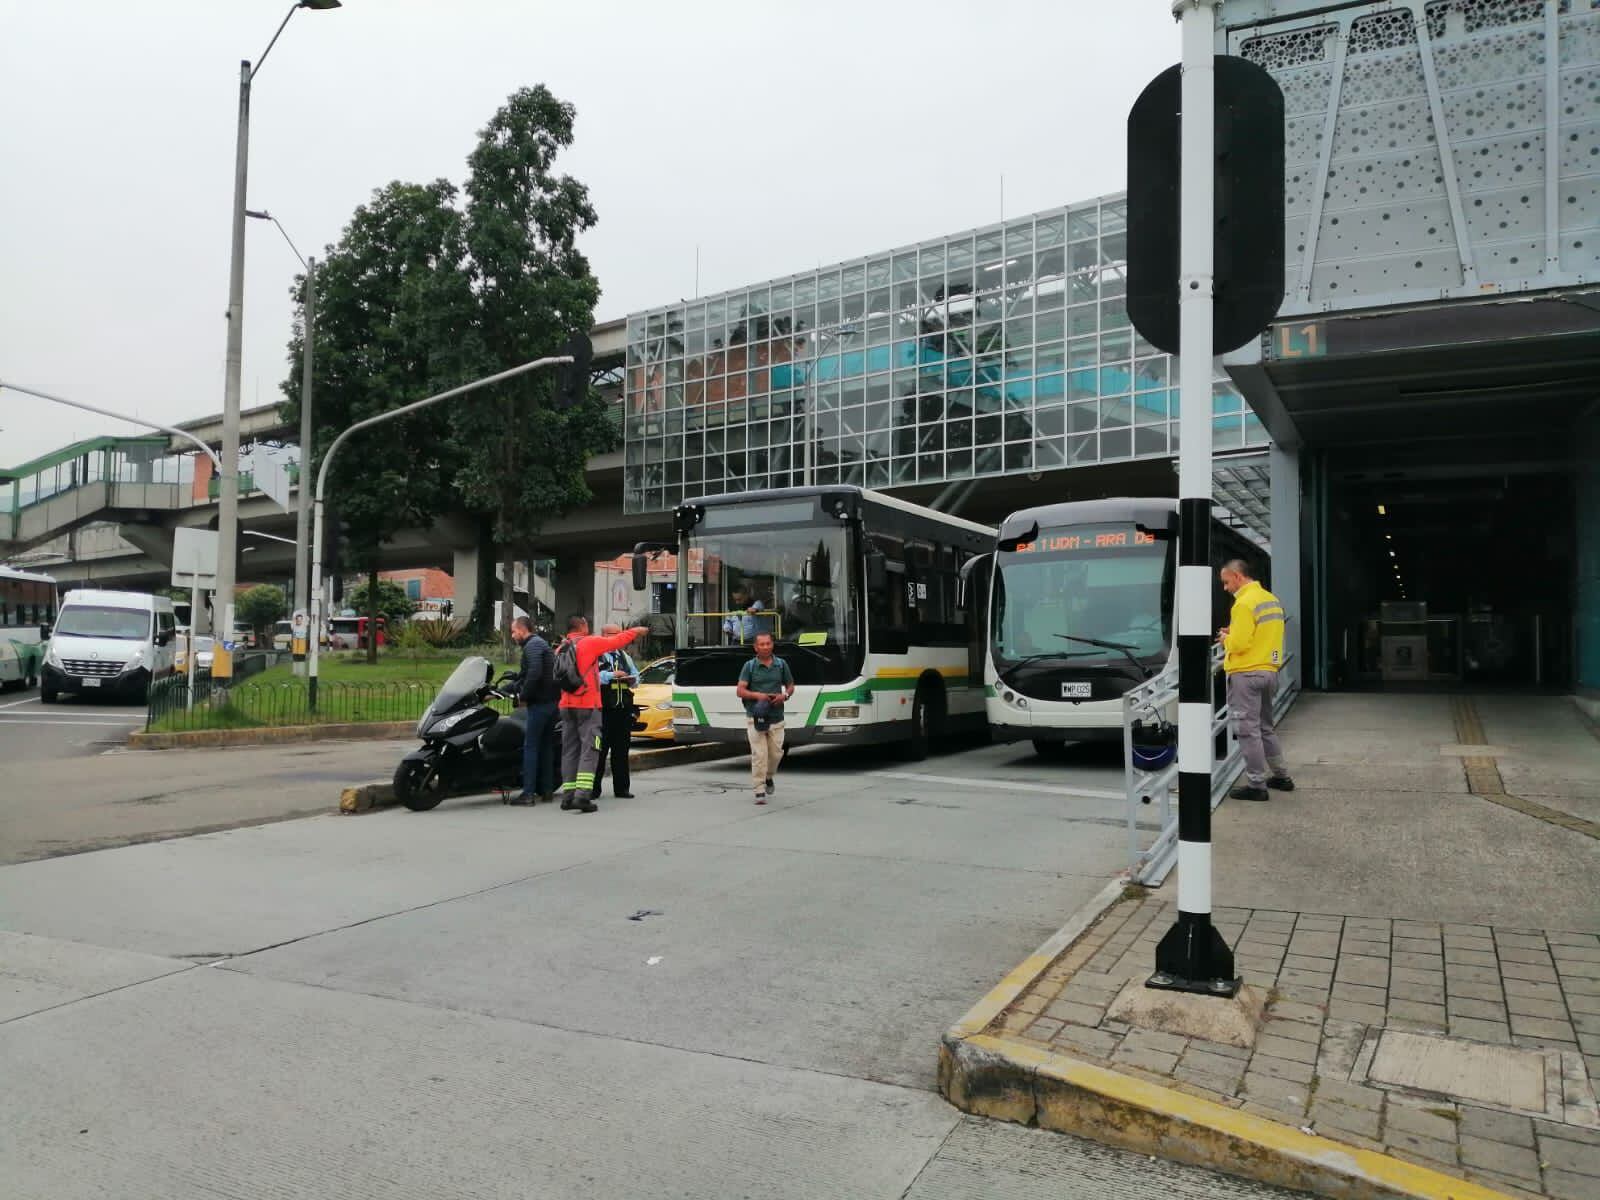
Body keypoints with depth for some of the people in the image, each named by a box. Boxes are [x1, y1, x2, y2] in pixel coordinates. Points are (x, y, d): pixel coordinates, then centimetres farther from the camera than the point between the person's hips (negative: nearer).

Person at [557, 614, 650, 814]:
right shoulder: (589, 643, -7)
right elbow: (617, 641, 2)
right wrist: (635, 631, 16)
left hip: (566, 705, 6)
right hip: (587, 705, -6)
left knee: (569, 750, 10)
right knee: (589, 749, -6)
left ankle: (568, 795, 9)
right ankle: (582, 795, -16)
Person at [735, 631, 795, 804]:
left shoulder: (781, 664, 6)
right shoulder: (750, 666, -1)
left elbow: (790, 686, 15)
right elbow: (740, 691, -4)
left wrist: (784, 696, -6)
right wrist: (758, 695, -20)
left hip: (776, 718, 3)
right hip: (755, 718, -2)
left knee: (776, 754, 7)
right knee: (759, 755, -7)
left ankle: (768, 777, 37)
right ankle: (759, 791, -2)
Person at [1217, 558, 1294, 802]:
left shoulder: (1244, 603, -17)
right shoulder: (1272, 599, 13)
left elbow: (1239, 644, -21)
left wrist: (1226, 639, -1)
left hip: (1246, 674, -9)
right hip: (1269, 671, 10)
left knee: (1248, 730, -3)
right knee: (1266, 727, 20)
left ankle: (1256, 785, 1)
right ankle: (1281, 776, 27)